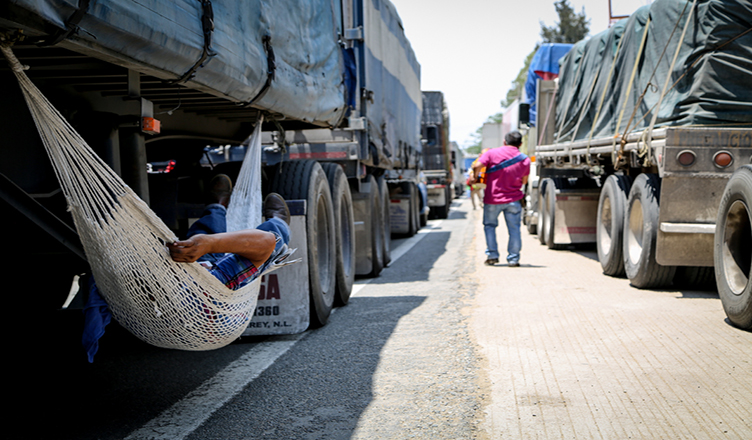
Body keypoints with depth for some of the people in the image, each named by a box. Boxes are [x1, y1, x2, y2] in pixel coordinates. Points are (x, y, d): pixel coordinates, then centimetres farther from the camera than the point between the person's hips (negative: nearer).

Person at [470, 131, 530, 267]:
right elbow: (524, 181, 13)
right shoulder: (525, 159, 3)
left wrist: (475, 177, 1)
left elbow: (477, 166, -17)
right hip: (514, 199, 1)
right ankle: (513, 259, 7)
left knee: (490, 225, 16)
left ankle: (492, 255, 12)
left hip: (492, 199, -1)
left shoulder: (492, 153, -7)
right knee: (514, 229, 8)